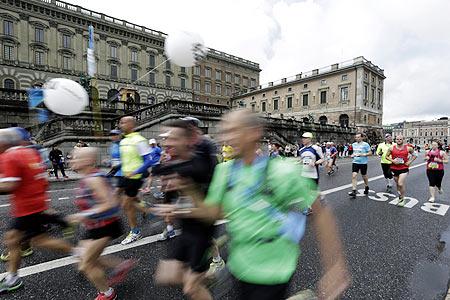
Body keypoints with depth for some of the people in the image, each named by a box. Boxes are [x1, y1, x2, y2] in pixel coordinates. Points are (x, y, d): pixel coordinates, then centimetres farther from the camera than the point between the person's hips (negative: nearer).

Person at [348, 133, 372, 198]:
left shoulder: (365, 144, -7)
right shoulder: (354, 144, 7)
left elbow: (370, 153, -8)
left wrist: (363, 154, -22)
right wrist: (352, 155, 1)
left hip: (363, 163, -3)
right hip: (355, 162, 3)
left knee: (364, 176, 14)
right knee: (354, 175, -9)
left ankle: (366, 187, 42)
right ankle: (353, 191, -10)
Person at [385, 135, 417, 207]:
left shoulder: (408, 148, -2)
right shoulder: (392, 148, -2)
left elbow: (414, 155, 12)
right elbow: (386, 156, 5)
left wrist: (409, 162, -2)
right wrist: (393, 161, -11)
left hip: (404, 168, -2)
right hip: (394, 168, 2)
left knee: (401, 184, -12)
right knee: (397, 184, 15)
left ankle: (402, 199, 6)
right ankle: (400, 196, 37)